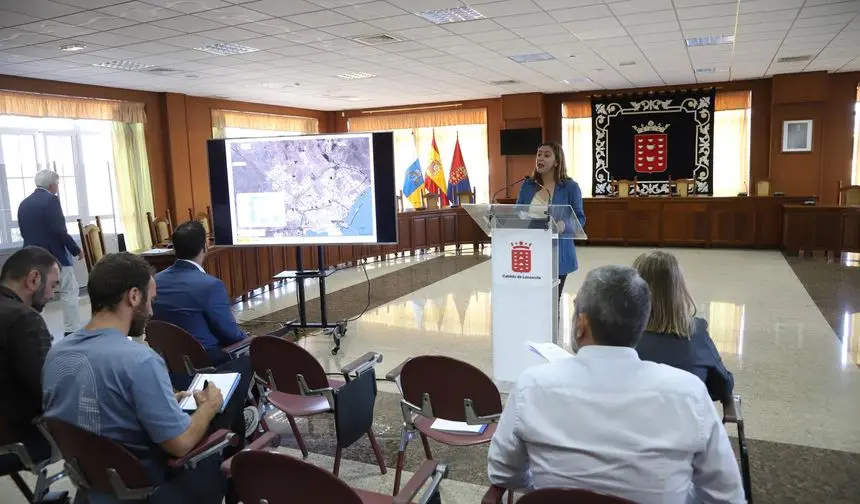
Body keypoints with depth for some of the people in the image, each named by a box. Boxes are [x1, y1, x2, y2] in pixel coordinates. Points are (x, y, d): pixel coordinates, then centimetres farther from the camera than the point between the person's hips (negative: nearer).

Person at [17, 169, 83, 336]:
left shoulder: (24, 203, 11)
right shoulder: (51, 200, -12)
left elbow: (24, 232, 15)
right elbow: (60, 230, -18)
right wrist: (76, 250, -9)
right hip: (55, 256, -7)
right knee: (69, 291, 2)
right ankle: (72, 331, 2)